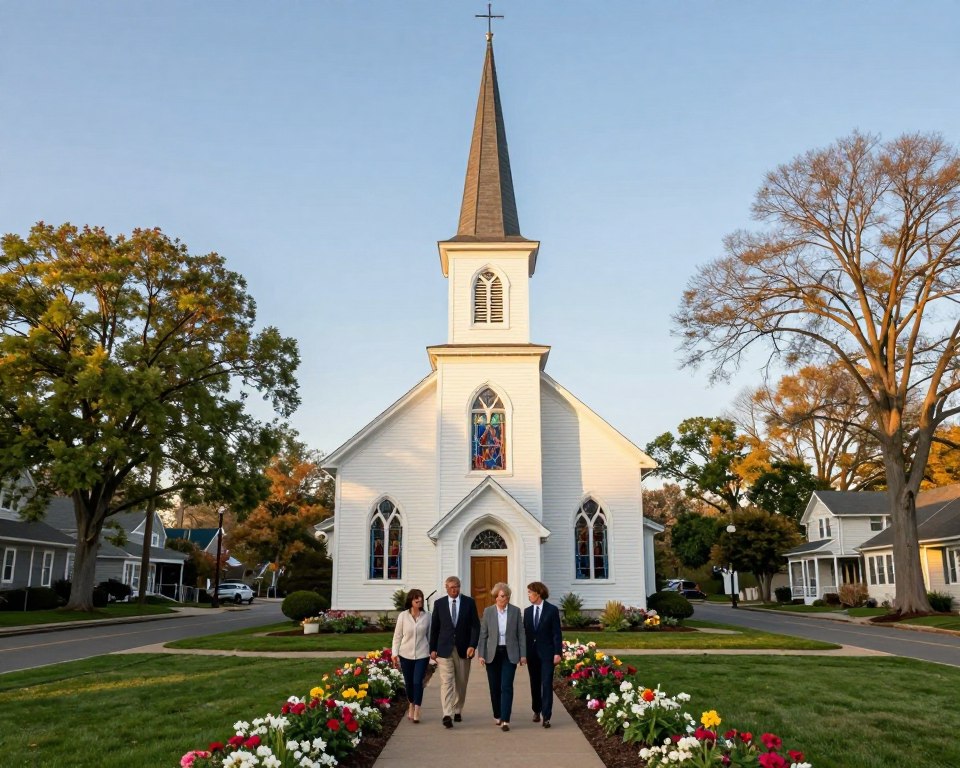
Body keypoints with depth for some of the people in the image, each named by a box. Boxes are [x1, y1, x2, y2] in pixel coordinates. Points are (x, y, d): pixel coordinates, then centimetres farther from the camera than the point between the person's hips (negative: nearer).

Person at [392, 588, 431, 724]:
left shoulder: (427, 616, -3)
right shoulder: (403, 616, -4)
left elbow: (430, 635, 5)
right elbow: (397, 635, 0)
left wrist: (433, 651, 5)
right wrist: (395, 653, -3)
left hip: (422, 655, -1)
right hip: (406, 654, 1)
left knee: (418, 682, -9)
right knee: (408, 682, 12)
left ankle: (416, 712, -1)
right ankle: (411, 704, 37)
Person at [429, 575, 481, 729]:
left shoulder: (469, 602, 2)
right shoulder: (439, 604, 4)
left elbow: (475, 625, 0)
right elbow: (434, 628, 7)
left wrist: (472, 645, -11)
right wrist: (433, 649, 4)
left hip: (463, 649, 1)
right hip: (444, 649, -1)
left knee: (461, 683, 10)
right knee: (446, 682, -10)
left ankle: (457, 711, 26)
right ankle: (447, 715, -14)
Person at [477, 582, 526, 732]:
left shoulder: (515, 611, 0)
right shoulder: (488, 612, 1)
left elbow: (521, 634, 3)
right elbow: (483, 634, 3)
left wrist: (523, 654, -1)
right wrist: (481, 654, -2)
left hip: (509, 654, -1)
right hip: (492, 654, 1)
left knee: (506, 686, -9)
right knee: (495, 687, 8)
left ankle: (505, 720, -9)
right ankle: (497, 716, 25)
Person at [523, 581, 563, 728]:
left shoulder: (552, 610, -5)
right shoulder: (527, 611, 8)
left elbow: (557, 633, -7)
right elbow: (525, 632, 9)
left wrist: (558, 653, -12)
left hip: (546, 652, -4)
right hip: (532, 652, 4)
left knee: (547, 684, -7)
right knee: (535, 683, 13)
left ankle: (546, 716, -5)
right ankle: (537, 711, 29)